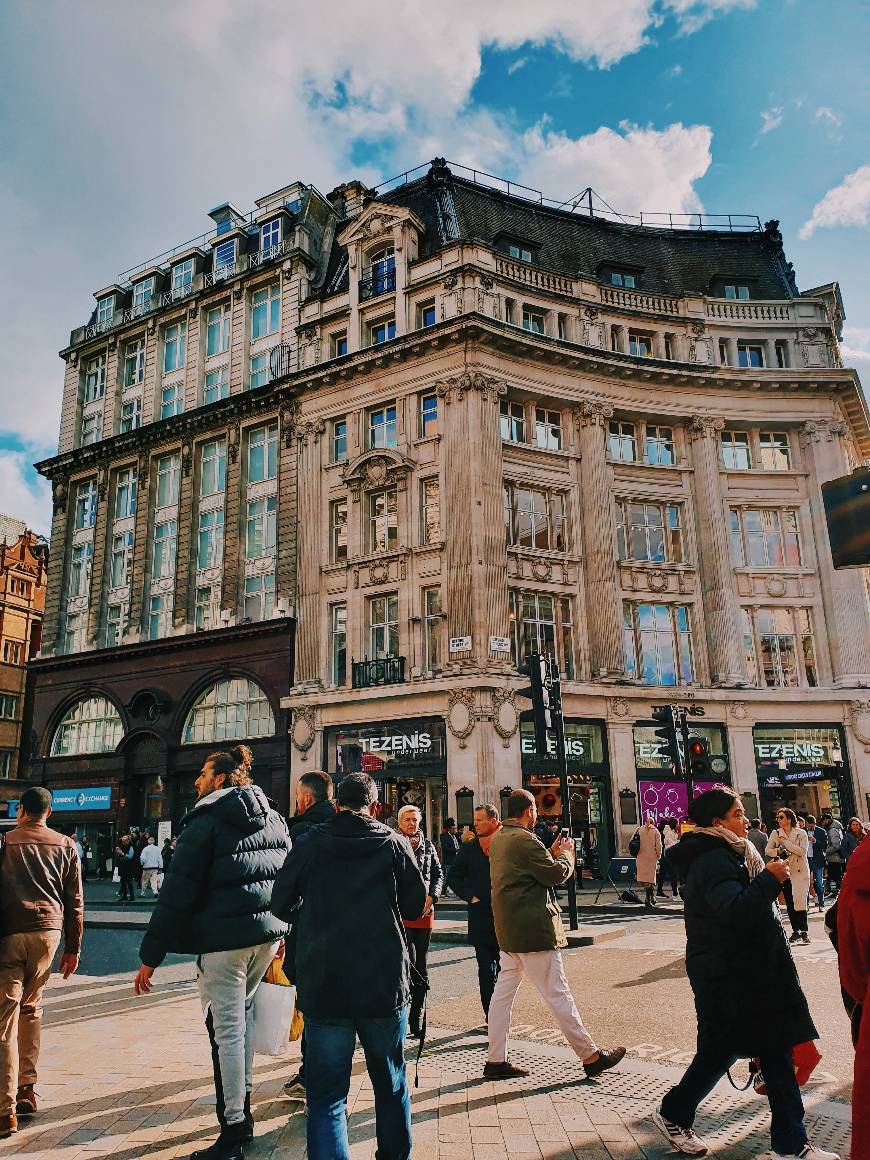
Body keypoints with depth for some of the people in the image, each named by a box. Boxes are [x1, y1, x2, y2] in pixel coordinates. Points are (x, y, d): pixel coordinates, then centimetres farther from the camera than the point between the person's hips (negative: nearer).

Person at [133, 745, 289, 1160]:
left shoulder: (205, 820, -10)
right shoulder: (274, 819, 11)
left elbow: (178, 891, -12)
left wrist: (150, 956, -7)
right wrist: (283, 929, 24)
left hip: (223, 938, -7)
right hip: (268, 932, 7)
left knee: (227, 1030, 1)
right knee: (238, 1017, 22)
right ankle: (242, 1112, 30)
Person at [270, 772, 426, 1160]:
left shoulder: (308, 843, -5)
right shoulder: (394, 844, -5)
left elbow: (281, 905, 2)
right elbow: (415, 906, 4)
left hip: (322, 986, -1)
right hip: (385, 983, 1)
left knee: (326, 1098, 8)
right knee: (391, 1087, 21)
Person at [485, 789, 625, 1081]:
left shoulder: (498, 839, 11)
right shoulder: (525, 840, -19)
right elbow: (558, 874, -15)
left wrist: (552, 853, 14)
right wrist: (566, 853, 2)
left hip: (507, 931, 9)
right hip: (533, 930, -9)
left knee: (504, 991, 11)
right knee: (557, 994, 0)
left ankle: (495, 1061, 15)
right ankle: (591, 1056, 11)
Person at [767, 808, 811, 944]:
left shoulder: (801, 833, -1)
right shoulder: (775, 834, 6)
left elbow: (803, 851, -13)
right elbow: (767, 850, 6)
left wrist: (786, 842, -14)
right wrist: (778, 851, -13)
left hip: (800, 871, -3)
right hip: (784, 871, 3)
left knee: (800, 900, -10)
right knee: (789, 902, 3)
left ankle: (804, 931, 0)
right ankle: (796, 930, 11)